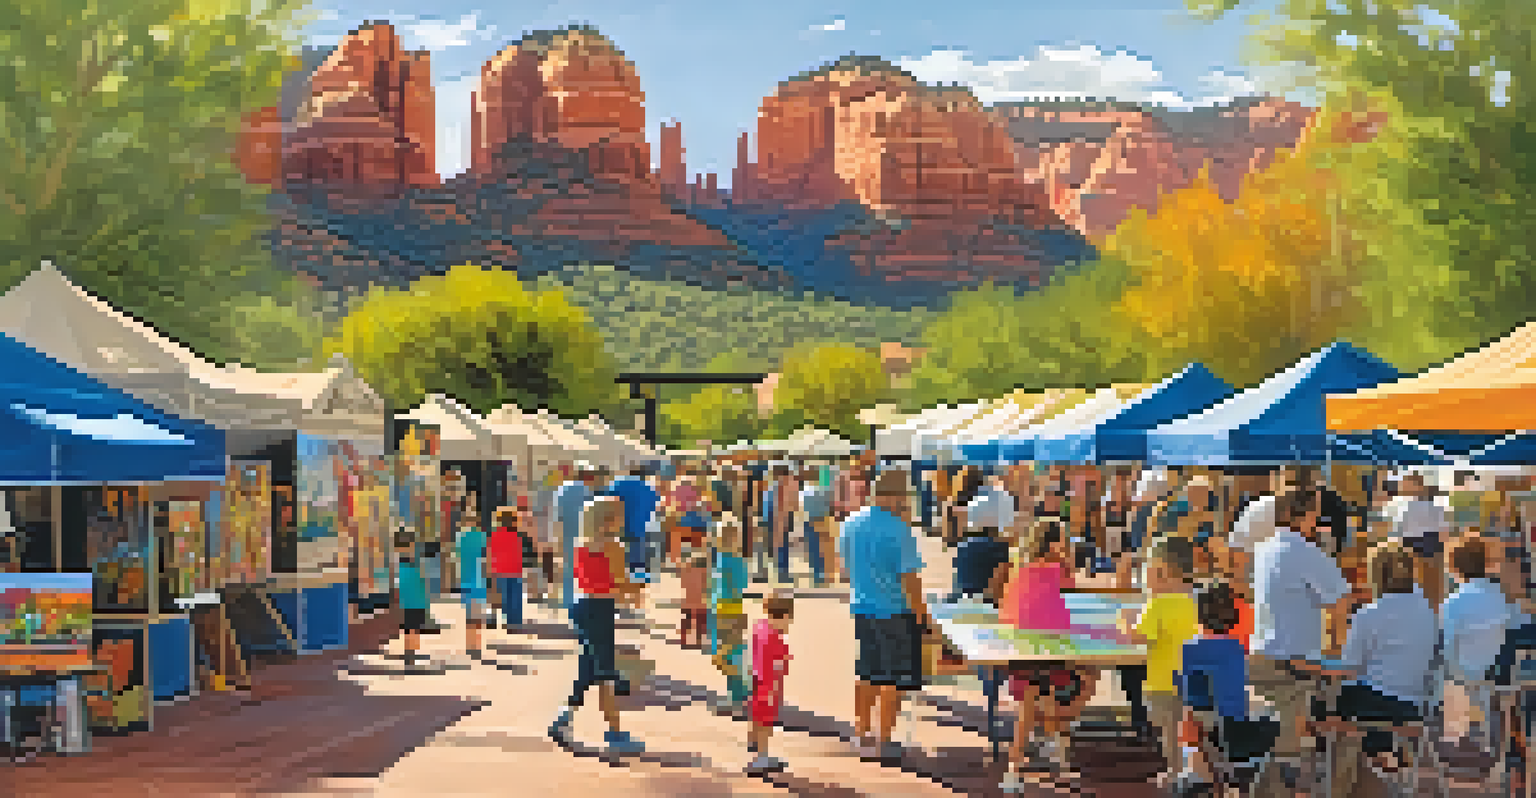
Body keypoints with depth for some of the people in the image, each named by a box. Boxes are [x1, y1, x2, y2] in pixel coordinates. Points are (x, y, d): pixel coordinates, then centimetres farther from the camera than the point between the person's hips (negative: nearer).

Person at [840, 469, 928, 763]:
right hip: (894, 610, -7)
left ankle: (862, 734, 25)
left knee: (867, 674, 18)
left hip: (861, 608, 7)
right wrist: (920, 611, -9)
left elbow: (845, 559, 14)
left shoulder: (850, 524, 3)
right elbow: (909, 576, -17)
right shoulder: (899, 529, -18)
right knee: (894, 678, 2)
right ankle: (883, 742, 4)